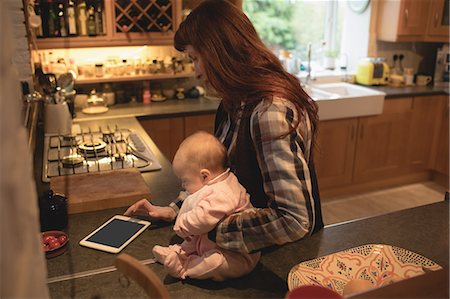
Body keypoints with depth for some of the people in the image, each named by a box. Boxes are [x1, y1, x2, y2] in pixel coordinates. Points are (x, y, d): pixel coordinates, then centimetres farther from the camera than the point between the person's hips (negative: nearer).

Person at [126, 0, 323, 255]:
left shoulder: (271, 110, -26)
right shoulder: (237, 104, 4)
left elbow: (295, 219, -29)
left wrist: (211, 230, -22)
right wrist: (174, 210, 3)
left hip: (284, 255, -7)